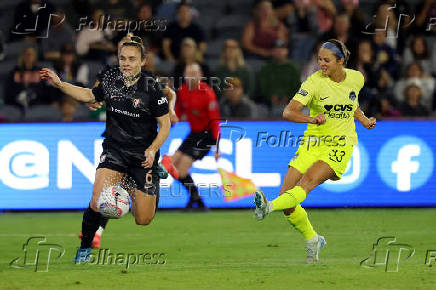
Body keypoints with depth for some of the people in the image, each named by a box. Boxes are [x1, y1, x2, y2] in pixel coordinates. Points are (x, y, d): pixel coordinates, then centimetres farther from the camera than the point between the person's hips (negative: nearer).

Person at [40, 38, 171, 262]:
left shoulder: (151, 88, -12)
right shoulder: (110, 79, -2)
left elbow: (165, 124, -5)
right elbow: (90, 95, 18)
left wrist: (152, 150, -19)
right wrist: (59, 84, 9)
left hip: (143, 156, -2)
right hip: (114, 150, 2)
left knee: (143, 220, 2)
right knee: (97, 203, -22)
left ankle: (135, 190, 36)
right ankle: (85, 247, 1)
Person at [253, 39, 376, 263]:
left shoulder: (356, 79, 3)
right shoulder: (315, 82, -8)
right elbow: (288, 112, -18)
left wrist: (363, 120, 18)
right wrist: (311, 119, -35)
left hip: (340, 146, -1)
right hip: (312, 143, 1)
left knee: (307, 181, -29)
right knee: (287, 193, -10)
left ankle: (269, 207, -50)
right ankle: (312, 240, 12)